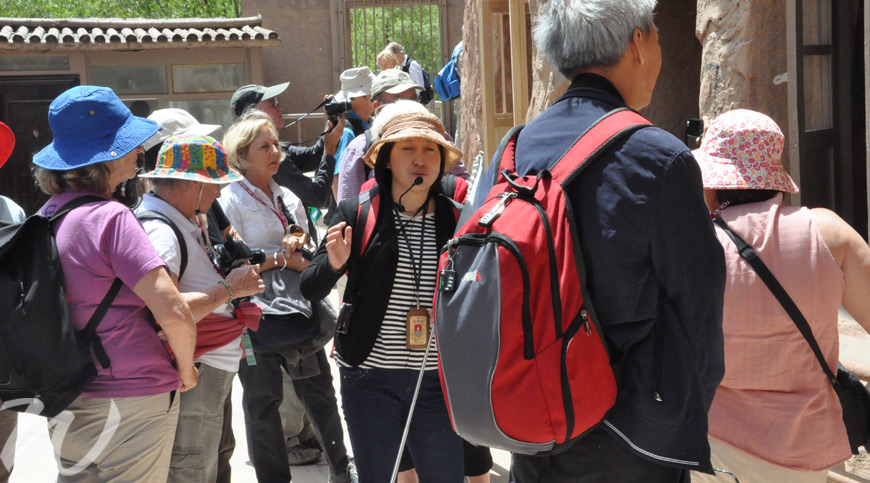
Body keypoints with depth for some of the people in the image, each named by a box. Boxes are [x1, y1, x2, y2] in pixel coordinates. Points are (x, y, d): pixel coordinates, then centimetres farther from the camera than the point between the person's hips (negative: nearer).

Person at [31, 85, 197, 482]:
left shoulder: (48, 215, 6)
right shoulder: (110, 217, -18)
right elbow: (173, 312, -24)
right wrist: (185, 367, -7)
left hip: (67, 403, 7)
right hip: (133, 399, -7)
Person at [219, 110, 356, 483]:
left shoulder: (288, 198, 13)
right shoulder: (230, 200, -5)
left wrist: (302, 246, -3)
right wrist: (283, 257, -13)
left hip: (298, 308, 6)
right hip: (257, 315, -5)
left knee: (319, 392, 11)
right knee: (262, 402, 5)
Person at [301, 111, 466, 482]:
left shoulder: (455, 218, 4)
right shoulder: (358, 214, -2)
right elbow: (310, 290, -1)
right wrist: (333, 263, -21)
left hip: (438, 380, 1)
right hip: (370, 379, -1)